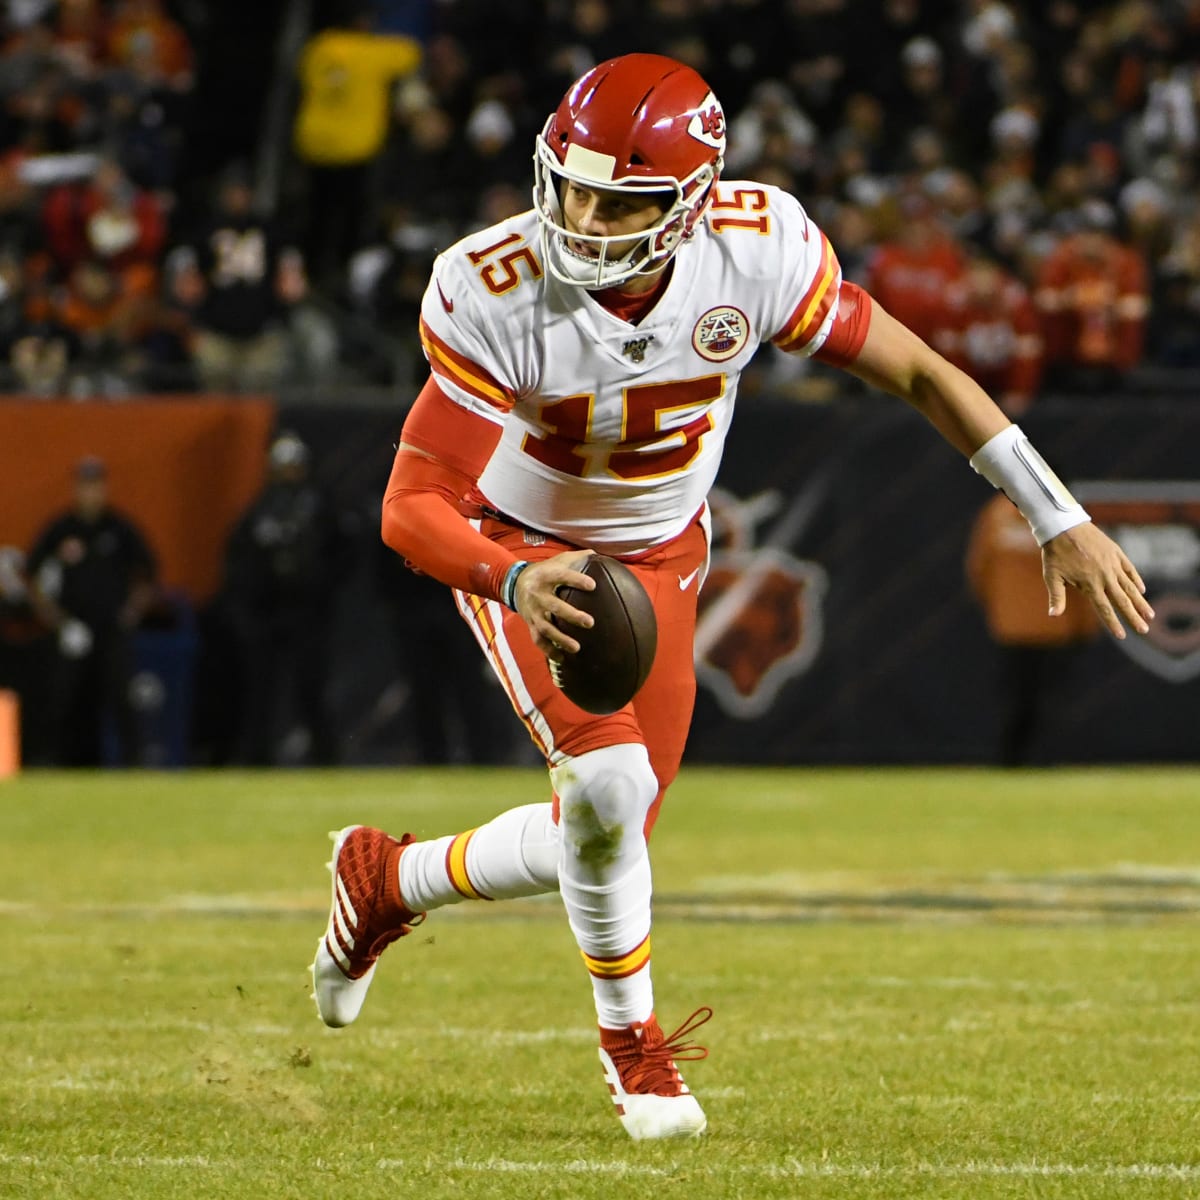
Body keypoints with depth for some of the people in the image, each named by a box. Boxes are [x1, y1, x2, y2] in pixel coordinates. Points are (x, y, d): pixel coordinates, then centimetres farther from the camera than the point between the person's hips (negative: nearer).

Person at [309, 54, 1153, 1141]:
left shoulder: (756, 248, -26)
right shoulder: (494, 294, -32)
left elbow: (914, 369, -12)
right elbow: (411, 508, -30)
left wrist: (1061, 520, -10)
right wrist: (515, 583, -50)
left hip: (659, 560, 4)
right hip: (520, 550, -3)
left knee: (595, 843, 4)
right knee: (607, 781, -24)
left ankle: (390, 879, 33)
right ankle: (631, 1034, 2)